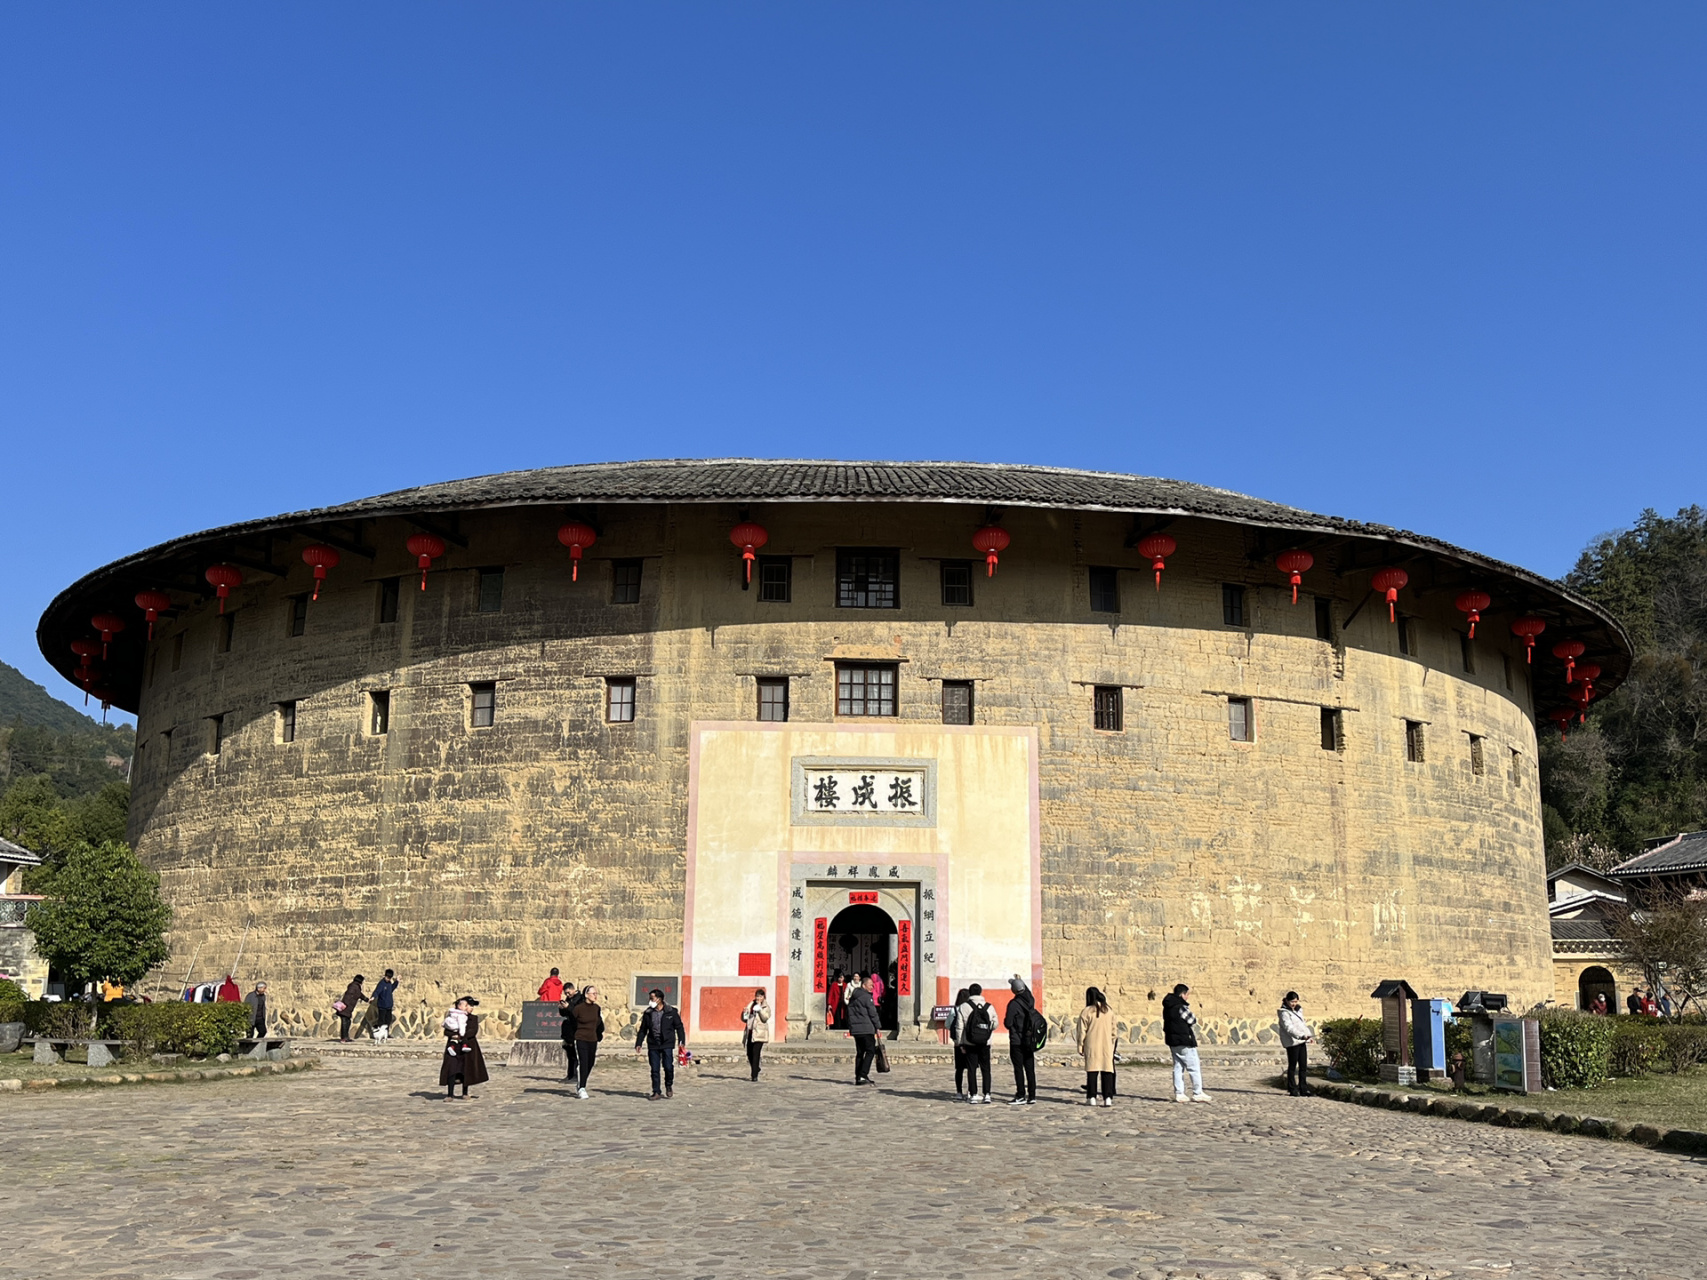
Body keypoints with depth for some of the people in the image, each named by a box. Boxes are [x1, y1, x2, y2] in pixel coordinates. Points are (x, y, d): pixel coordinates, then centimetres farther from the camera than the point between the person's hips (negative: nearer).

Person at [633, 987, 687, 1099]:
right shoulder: (648, 1013, 8)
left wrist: (681, 1041, -5)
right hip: (653, 1045, 3)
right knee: (654, 1070, 2)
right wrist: (638, 1044, 7)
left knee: (668, 1066, -10)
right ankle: (656, 1092, 10)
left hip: (667, 1044, -3)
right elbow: (643, 1030, 14)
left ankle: (669, 1086, 16)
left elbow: (679, 1027, 3)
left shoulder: (671, 1012, 0)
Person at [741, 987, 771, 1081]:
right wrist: (744, 1013, -4)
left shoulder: (766, 1007, 1)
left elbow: (765, 1018, -14)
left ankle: (754, 1076, -12)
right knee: (749, 1053, 9)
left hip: (759, 1033, -6)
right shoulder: (751, 1005, 14)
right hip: (750, 1032, 6)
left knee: (755, 1053, -14)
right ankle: (756, 1069, 34)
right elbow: (744, 1019, 17)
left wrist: (759, 1009, -21)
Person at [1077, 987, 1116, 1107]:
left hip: (1092, 1046, -3)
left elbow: (1082, 1031, -5)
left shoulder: (1087, 1012, -7)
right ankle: (1108, 1098, 0)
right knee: (1107, 1070, 4)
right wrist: (1112, 1045, 21)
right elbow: (1113, 1030, 12)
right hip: (1107, 1046, 3)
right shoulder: (1109, 1011, 7)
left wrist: (1080, 1046, 3)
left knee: (1092, 1071, 2)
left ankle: (1092, 1098, 1)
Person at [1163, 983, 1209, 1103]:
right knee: (1194, 1067, 0)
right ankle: (1197, 1093, 2)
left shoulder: (1167, 1007, 9)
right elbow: (1193, 1021, -11)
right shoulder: (1181, 1007, -18)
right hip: (1184, 1041, -9)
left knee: (1178, 1067, 11)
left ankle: (1179, 1093, 9)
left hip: (1172, 1041, 9)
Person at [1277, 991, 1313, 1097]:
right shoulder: (1284, 1013, -11)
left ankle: (1303, 1089, 13)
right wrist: (1300, 1036, -32)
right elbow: (1289, 1027, -22)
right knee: (1292, 1066, -1)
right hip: (1292, 1042, -8)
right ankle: (1292, 1089, 6)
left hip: (1302, 1041, 8)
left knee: (1303, 1066, 8)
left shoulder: (1297, 1010, 18)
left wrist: (1309, 1035, 20)